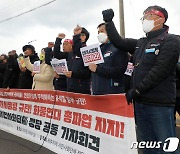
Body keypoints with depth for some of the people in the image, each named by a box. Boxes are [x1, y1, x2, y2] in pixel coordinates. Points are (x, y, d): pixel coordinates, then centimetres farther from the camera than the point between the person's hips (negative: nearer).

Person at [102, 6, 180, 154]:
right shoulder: (140, 43, 16)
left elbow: (160, 71, -16)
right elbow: (119, 42, 20)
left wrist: (136, 91, -13)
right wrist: (108, 22, 11)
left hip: (160, 104, -7)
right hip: (140, 102, 7)